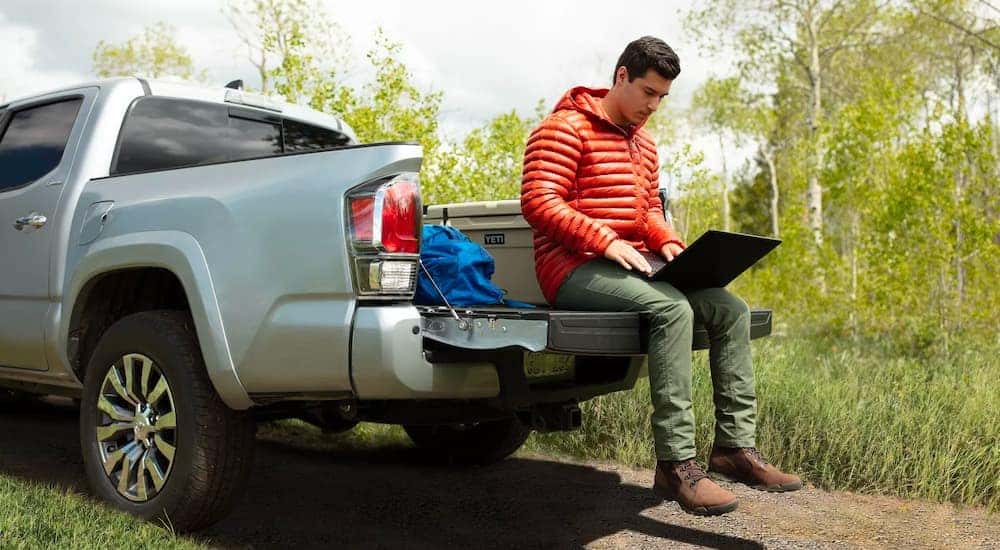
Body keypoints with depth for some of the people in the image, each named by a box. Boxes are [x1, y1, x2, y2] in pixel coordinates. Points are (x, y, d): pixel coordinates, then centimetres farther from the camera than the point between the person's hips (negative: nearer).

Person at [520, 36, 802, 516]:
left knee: (731, 309, -7)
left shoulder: (644, 143, 21)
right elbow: (538, 202, -16)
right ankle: (676, 465, -28)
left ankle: (734, 445, -3)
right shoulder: (565, 128, -6)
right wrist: (607, 242, -25)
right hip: (574, 268, -8)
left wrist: (667, 241, 1)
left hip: (627, 265, 9)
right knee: (672, 308, -33)